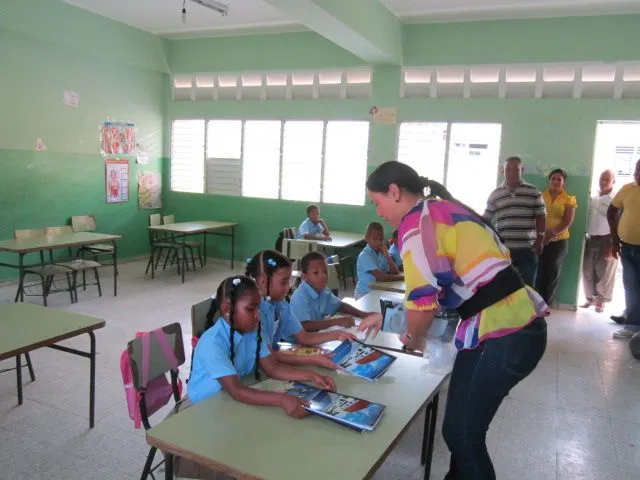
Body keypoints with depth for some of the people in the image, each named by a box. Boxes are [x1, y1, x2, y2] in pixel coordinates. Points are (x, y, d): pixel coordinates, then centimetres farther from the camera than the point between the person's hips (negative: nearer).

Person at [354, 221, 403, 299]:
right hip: (364, 294, -7)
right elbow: (381, 277, -24)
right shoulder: (364, 256, -18)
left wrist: (387, 255, -15)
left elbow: (395, 273, -5)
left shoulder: (382, 252, 3)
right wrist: (402, 277, -17)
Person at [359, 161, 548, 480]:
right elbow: (436, 287, 23)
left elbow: (424, 300, -18)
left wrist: (413, 339, 3)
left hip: (503, 335, -9)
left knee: (461, 433, 5)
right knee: (463, 426, 21)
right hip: (518, 326, 9)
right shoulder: (441, 210, 17)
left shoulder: (416, 220, -12)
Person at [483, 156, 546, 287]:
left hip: (527, 249, 0)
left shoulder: (534, 192, 5)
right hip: (503, 249, 1)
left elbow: (540, 217, 5)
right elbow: (486, 219, 8)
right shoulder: (495, 195, 5)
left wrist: (540, 239, -5)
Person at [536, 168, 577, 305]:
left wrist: (553, 233, -19)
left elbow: (568, 221, -4)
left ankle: (545, 304, 14)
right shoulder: (541, 195, 8)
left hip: (559, 241, 0)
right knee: (539, 272, -3)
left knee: (552, 273, 4)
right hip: (540, 239, 0)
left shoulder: (569, 199, 4)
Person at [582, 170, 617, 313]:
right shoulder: (593, 199, 11)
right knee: (588, 271, 8)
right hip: (591, 239, 5)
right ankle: (590, 298, 21)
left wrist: (612, 244, -14)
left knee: (604, 273, 3)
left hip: (606, 240, -5)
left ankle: (601, 301, 15)